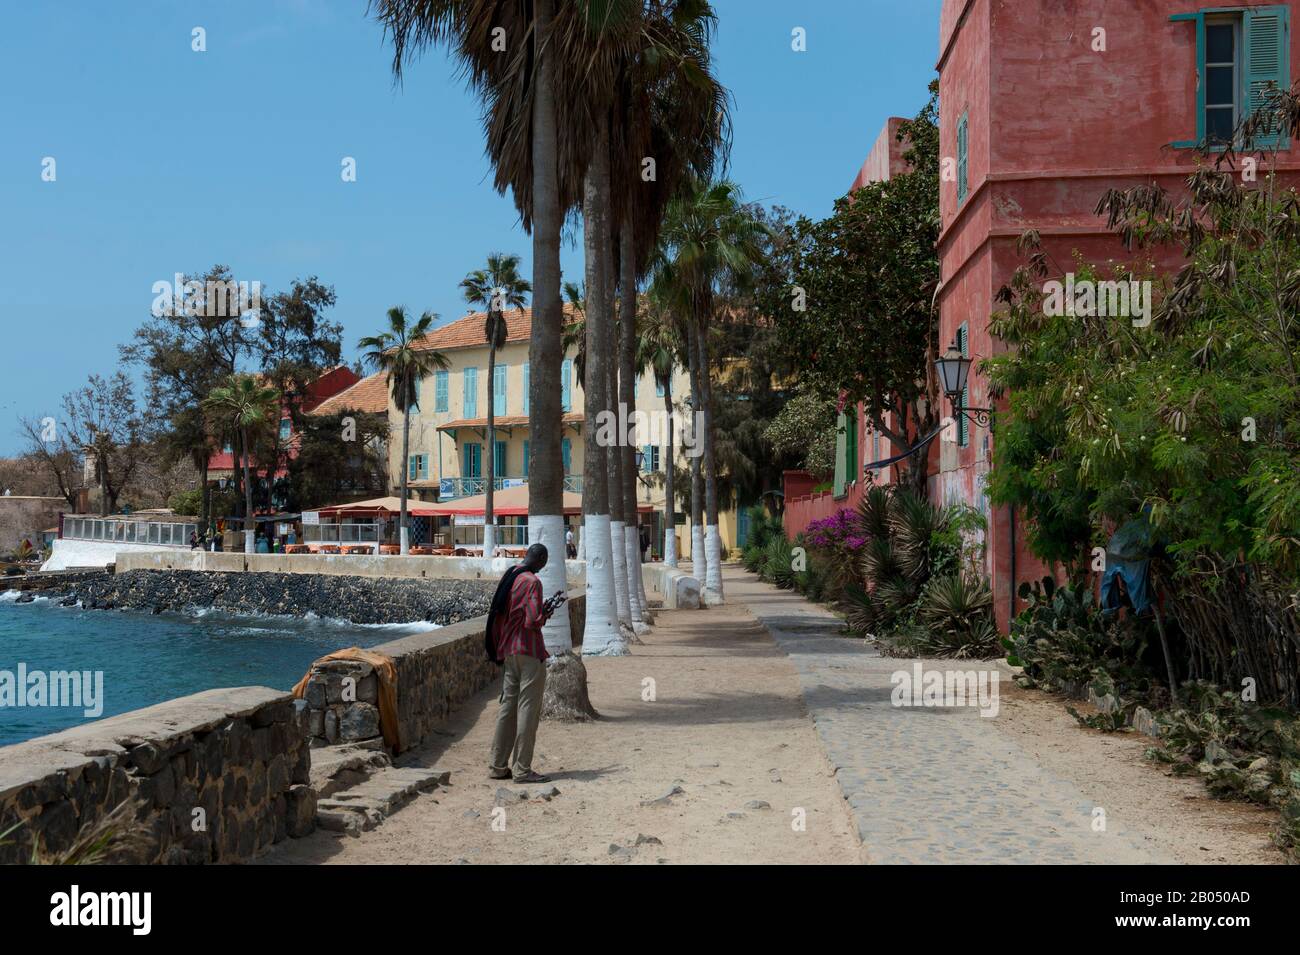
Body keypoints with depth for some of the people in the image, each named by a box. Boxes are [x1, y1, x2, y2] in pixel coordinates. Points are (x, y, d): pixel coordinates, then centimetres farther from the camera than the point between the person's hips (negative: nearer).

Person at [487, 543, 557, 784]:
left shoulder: (509, 577, 11)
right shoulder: (532, 582, -15)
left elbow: (498, 616, 16)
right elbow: (533, 621, -22)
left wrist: (499, 649, 21)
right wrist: (544, 614, -1)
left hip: (508, 652, 8)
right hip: (529, 652, -8)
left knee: (508, 706, 12)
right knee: (528, 709, -4)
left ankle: (498, 765, 15)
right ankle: (522, 769, -2)